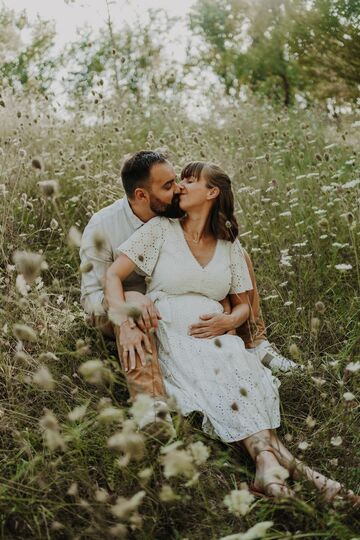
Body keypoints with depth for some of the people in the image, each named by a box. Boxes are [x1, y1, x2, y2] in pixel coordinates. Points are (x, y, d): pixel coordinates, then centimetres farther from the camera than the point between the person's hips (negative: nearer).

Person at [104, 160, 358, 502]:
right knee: (216, 373, -32)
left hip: (217, 341, 3)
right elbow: (113, 275, -3)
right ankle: (280, 459, -42)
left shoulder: (229, 246, 13)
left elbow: (243, 306, 17)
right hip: (170, 339, -3)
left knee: (239, 364, -30)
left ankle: (268, 463, -44)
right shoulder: (160, 230, 4)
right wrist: (125, 325, -21)